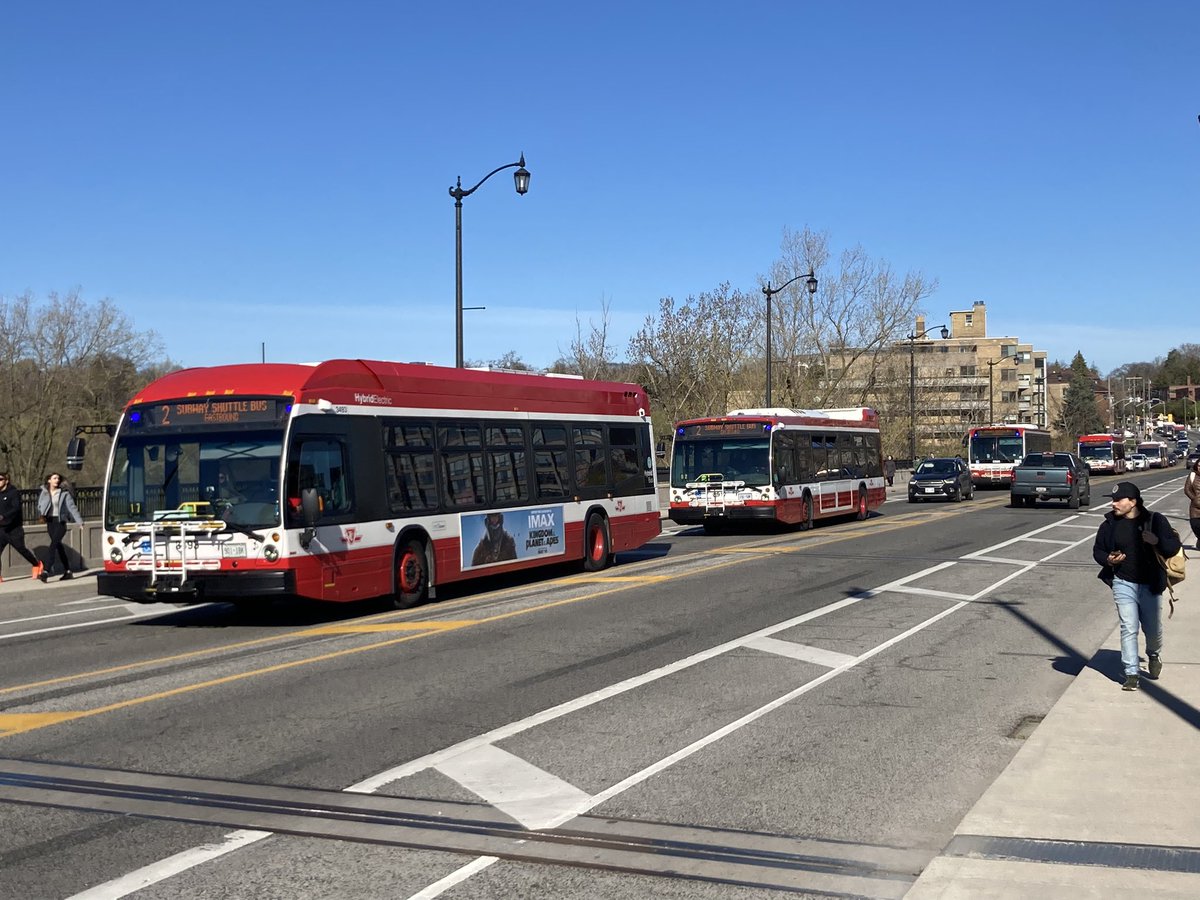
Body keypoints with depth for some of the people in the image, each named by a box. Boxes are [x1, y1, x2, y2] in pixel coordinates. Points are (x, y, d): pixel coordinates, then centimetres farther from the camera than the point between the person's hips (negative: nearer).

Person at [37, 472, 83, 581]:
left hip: (60, 521, -5)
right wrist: (42, 515, -7)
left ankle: (46, 571, -22)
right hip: (50, 522, 5)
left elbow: (72, 507, -4)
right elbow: (40, 506, 14)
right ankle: (67, 571, 19)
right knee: (58, 545, 10)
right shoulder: (44, 493, 7)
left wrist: (80, 521, -9)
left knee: (53, 544, -16)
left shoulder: (64, 493, -3)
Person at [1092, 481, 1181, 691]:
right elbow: (1097, 549, 12)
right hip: (1123, 584, 1)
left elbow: (1174, 547, -4)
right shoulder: (1110, 524, 1)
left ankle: (1154, 656, 42)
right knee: (1128, 628, -5)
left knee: (1153, 629, 9)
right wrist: (1108, 560, -9)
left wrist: (1158, 541, -24)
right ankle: (1131, 674, 1)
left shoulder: (1155, 521, -4)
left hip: (1150, 585, 0)